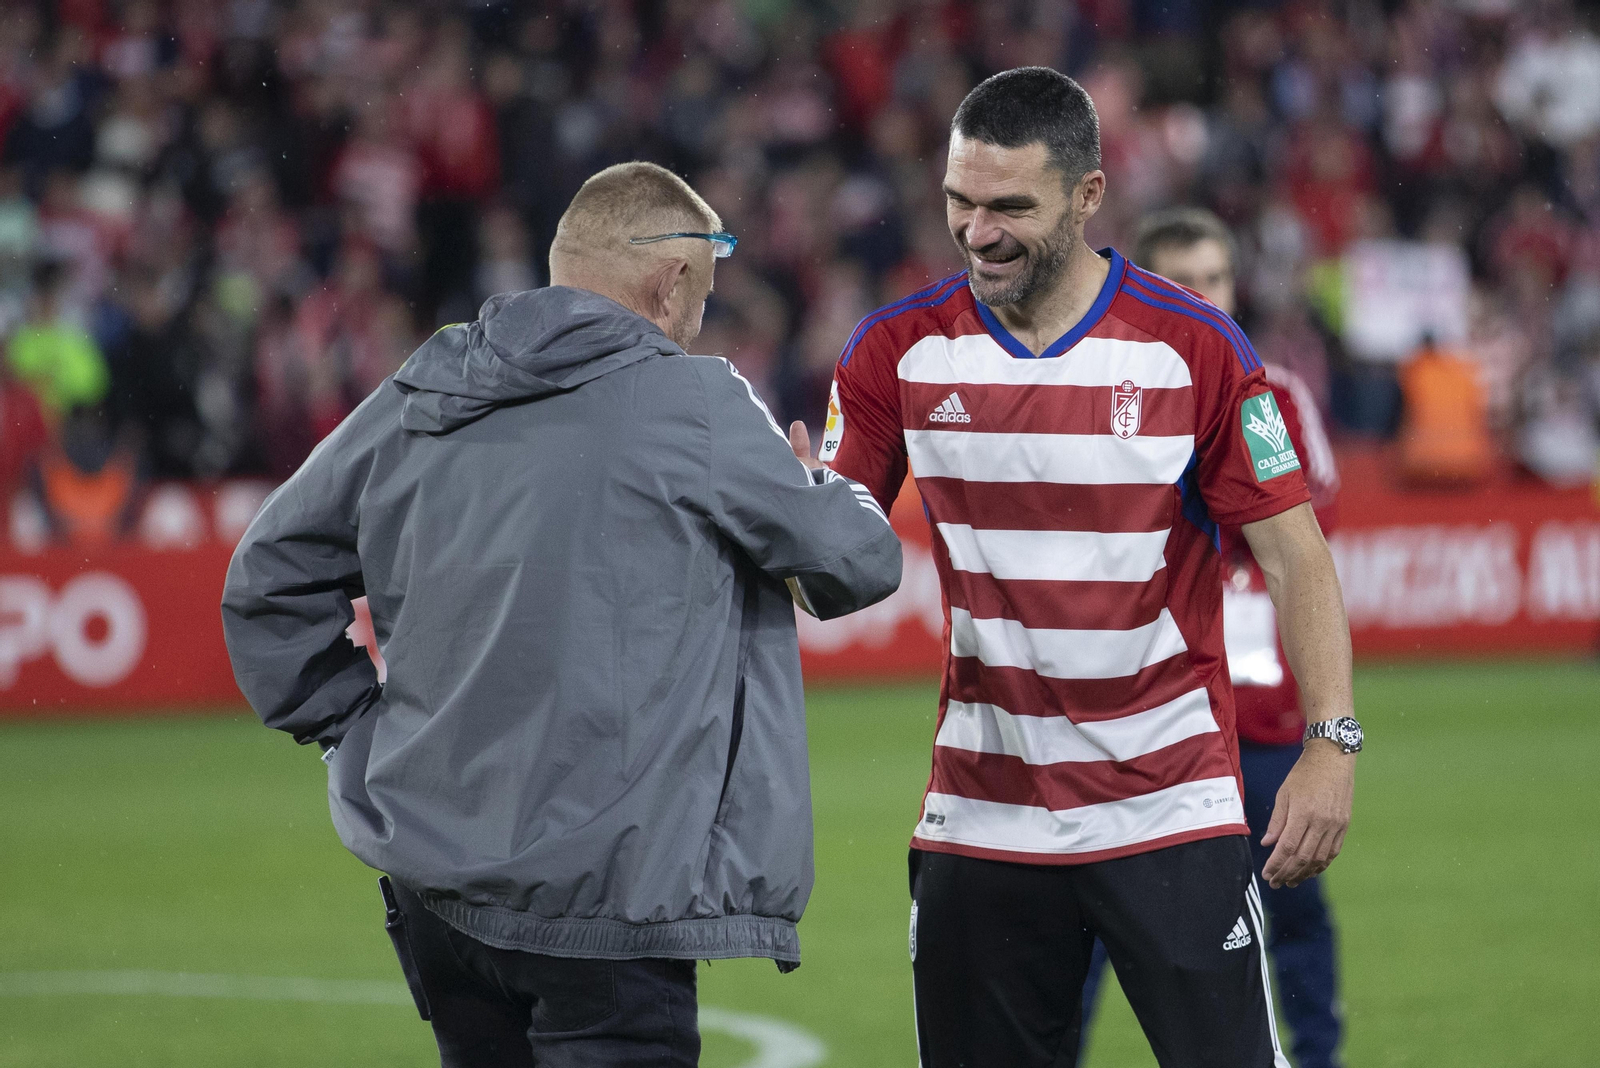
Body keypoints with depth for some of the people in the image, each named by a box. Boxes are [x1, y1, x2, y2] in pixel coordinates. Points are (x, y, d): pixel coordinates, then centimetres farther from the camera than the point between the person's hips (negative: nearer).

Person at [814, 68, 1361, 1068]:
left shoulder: (1194, 347, -6)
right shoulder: (899, 350, 1)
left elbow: (1296, 553, -3)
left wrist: (1333, 742, -13)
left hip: (1169, 808, -3)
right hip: (980, 818, 3)